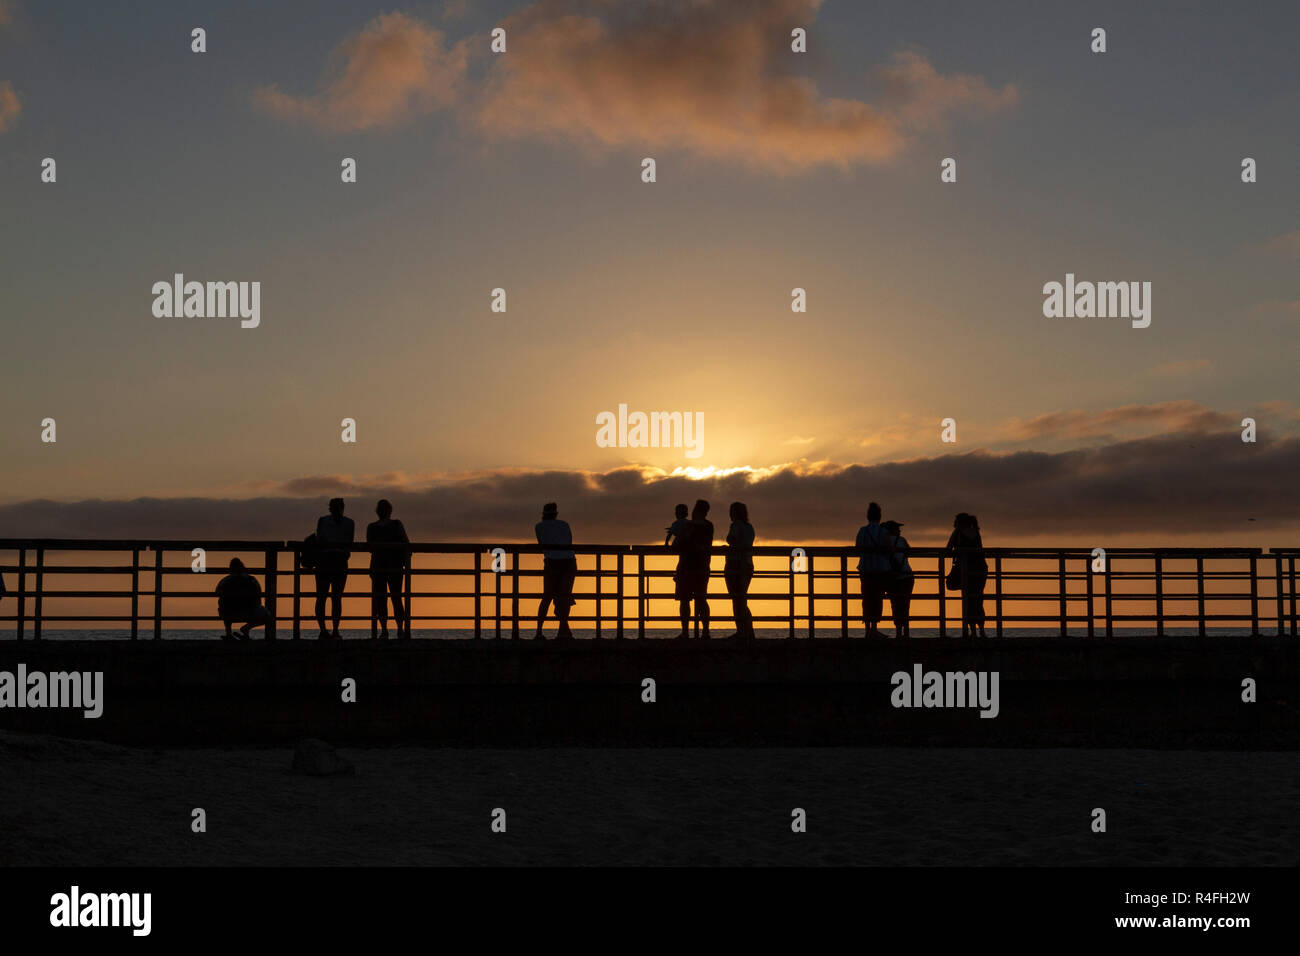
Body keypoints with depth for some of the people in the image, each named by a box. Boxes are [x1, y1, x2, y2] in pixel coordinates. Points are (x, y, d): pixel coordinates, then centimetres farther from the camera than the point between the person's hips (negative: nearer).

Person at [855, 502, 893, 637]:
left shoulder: (862, 531, 1)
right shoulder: (884, 532, -6)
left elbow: (858, 549, 3)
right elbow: (887, 551, -5)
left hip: (865, 570, 2)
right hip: (881, 570, -2)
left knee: (867, 599, 8)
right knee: (878, 599, 3)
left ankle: (868, 629, 6)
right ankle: (874, 628, -4)